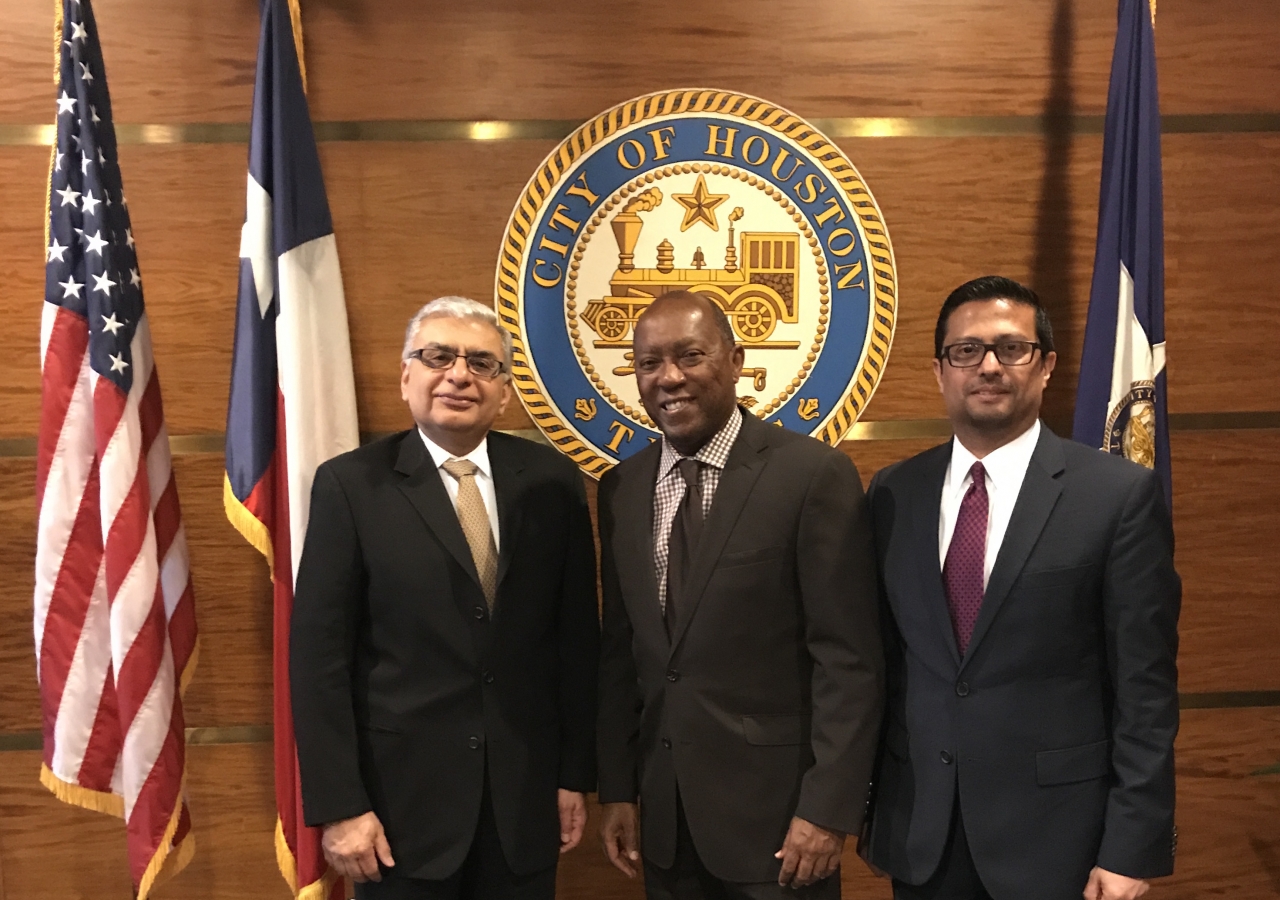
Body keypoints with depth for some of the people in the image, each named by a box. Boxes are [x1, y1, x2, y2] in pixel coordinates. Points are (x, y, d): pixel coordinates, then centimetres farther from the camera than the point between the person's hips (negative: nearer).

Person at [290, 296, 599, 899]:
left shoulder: (551, 481, 0)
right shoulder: (350, 484, -7)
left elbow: (577, 636, 3)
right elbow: (319, 655, -8)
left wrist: (575, 774, 4)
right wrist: (338, 806, -10)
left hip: (526, 795, 2)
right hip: (401, 795, -2)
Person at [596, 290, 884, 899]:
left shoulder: (813, 475, -13)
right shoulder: (622, 489, 3)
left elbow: (848, 658, -13)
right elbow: (619, 650, 7)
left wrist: (827, 809, -14)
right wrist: (616, 789, 6)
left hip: (775, 806, -4)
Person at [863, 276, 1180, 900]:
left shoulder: (1120, 494, -8)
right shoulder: (892, 494, 1)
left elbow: (1145, 686, -8)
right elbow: (882, 660, 5)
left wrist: (1132, 850, -9)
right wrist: (870, 798, 4)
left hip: (1056, 834, -2)